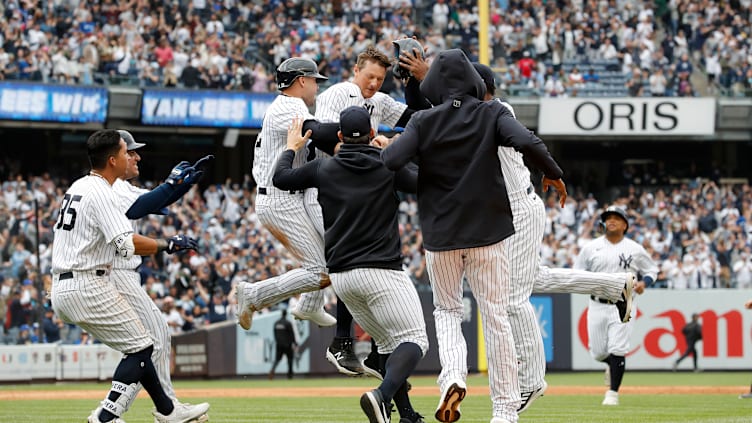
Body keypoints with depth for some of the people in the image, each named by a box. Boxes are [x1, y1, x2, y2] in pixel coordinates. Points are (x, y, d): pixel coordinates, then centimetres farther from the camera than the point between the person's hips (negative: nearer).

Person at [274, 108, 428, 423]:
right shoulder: (389, 166, -2)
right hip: (381, 271, -5)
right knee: (413, 339, -8)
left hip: (340, 276, 5)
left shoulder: (324, 169, 7)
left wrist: (291, 148, 37)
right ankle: (381, 396, -34)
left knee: (387, 344, 17)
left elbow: (280, 178, 18)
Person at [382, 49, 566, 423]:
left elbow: (391, 161, -15)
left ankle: (452, 376, -9)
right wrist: (553, 175, -1)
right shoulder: (491, 114, -3)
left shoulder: (424, 121, -3)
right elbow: (527, 143, -18)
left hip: (440, 234, 0)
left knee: (446, 310, 18)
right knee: (496, 317, 5)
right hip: (487, 232, 0)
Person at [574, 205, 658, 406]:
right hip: (597, 305, 2)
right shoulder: (590, 248, 5)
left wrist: (644, 282, -8)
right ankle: (612, 365, 40)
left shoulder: (635, 249, 3)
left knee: (617, 350, -12)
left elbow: (652, 270, 14)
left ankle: (613, 393, -3)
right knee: (598, 352, 4)